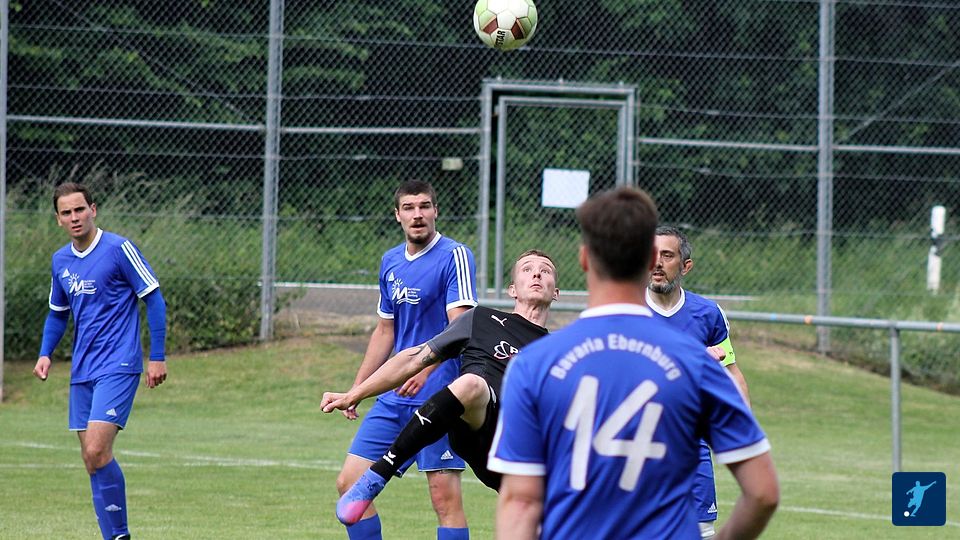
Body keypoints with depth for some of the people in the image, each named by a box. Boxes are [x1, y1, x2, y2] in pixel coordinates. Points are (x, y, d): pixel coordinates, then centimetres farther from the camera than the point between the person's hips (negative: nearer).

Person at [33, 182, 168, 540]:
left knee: (97, 451, -19)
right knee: (92, 460, 5)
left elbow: (154, 299, -6)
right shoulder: (60, 261, 11)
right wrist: (45, 354, 7)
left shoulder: (119, 249, -9)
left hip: (118, 367, -7)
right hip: (82, 372, 7)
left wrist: (157, 357, -8)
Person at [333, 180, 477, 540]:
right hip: (393, 397, 8)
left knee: (445, 497, -10)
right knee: (349, 483, 4)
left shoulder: (455, 256, -8)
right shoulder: (391, 262, 14)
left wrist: (424, 369, -32)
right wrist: (356, 389, 21)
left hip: (438, 393, -8)